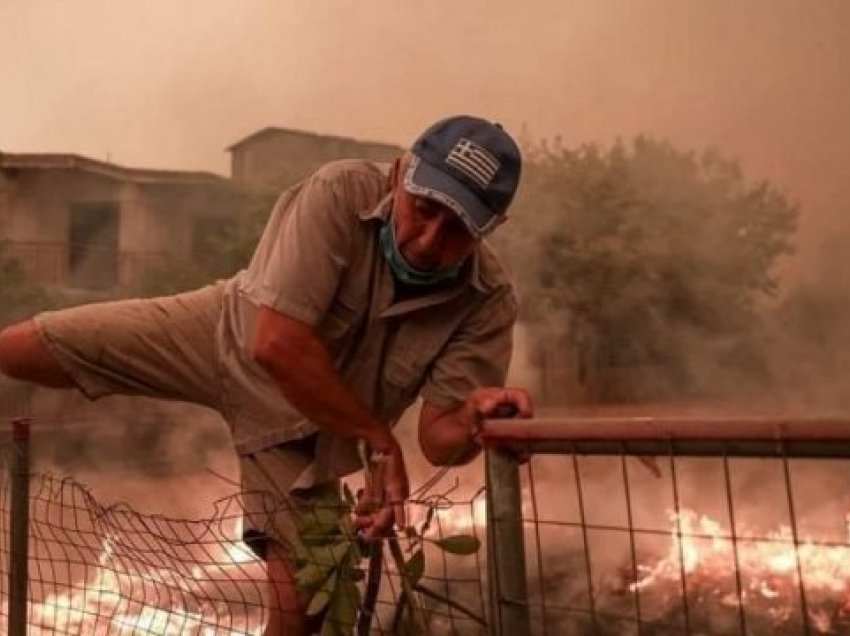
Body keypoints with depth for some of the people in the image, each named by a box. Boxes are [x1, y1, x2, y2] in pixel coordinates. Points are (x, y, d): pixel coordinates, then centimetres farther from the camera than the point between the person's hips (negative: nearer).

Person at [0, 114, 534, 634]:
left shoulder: (489, 301, -25)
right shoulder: (340, 194, -33)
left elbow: (440, 439, -22)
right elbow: (276, 343, -38)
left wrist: (477, 416, -46)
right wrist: (380, 441, -31)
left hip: (309, 427, 1)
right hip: (225, 334, -1)